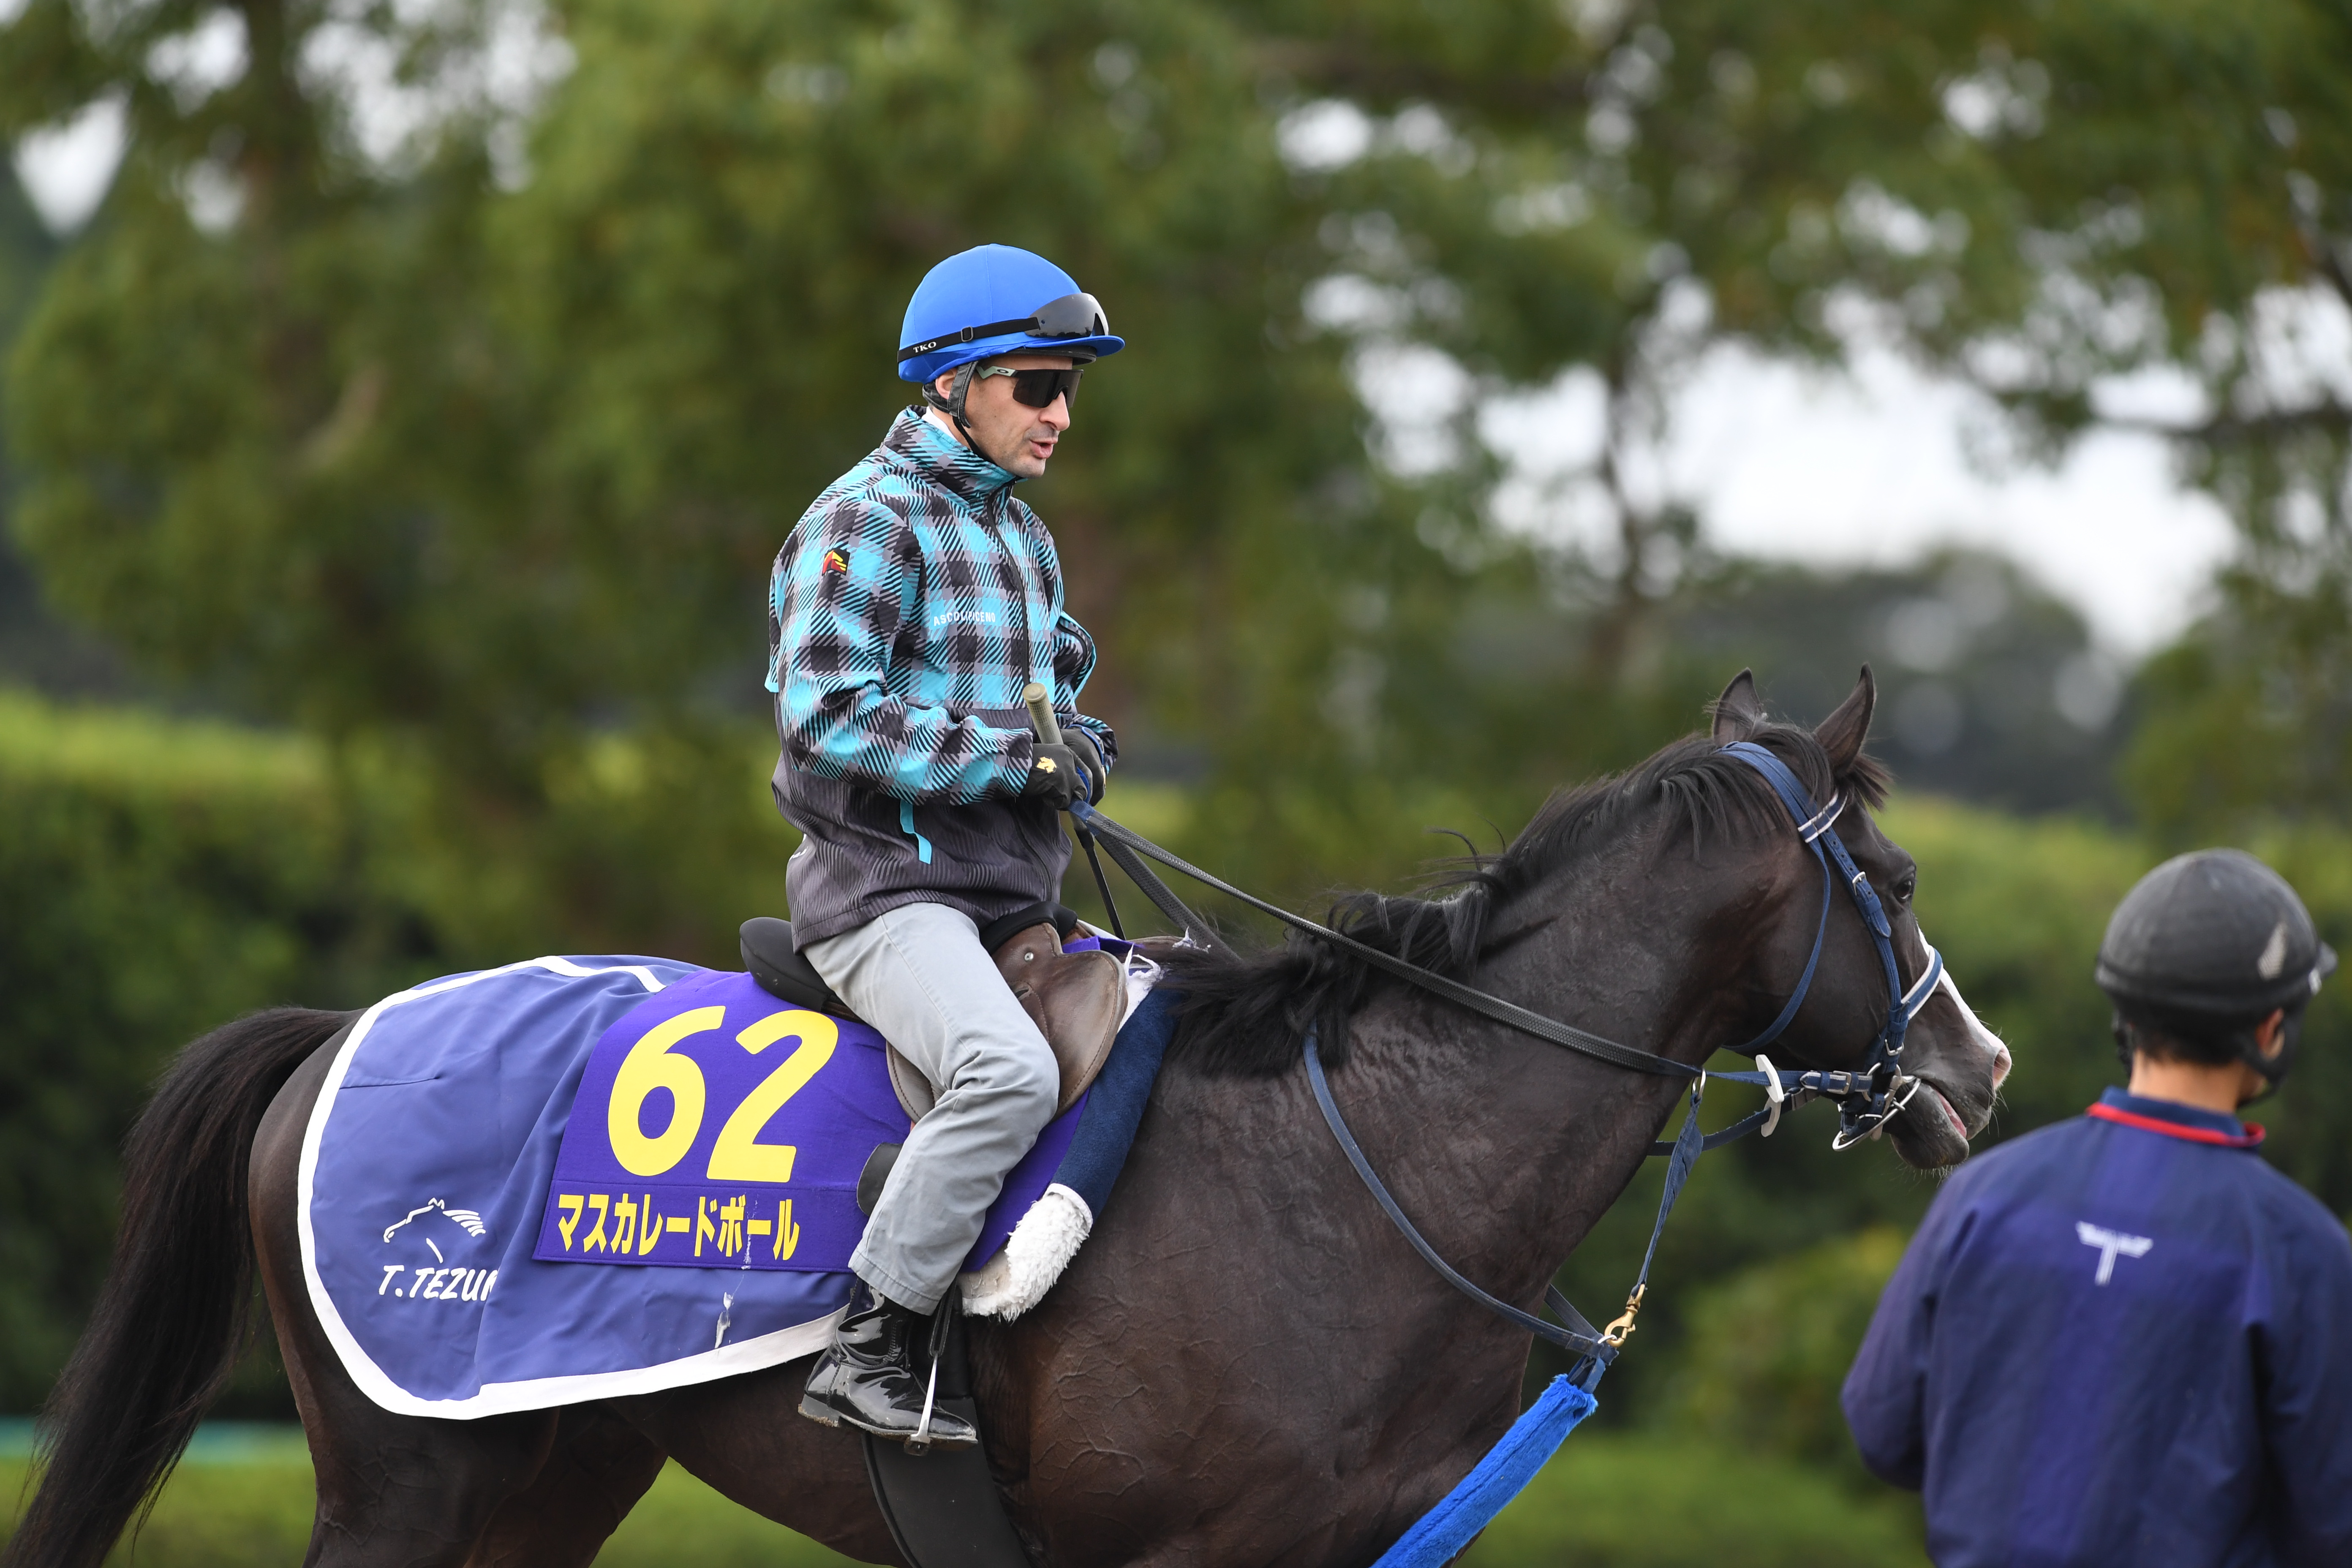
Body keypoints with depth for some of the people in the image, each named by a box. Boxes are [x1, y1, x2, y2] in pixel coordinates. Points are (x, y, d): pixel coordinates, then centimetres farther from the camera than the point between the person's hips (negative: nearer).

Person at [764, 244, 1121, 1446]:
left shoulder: (1024, 538, 22)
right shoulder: (869, 519, -7)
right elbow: (825, 718, -18)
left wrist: (1082, 748, 6)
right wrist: (1015, 757, -18)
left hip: (1010, 897, 9)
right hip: (886, 889, -9)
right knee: (1010, 1070, -32)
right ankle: (865, 1353, -27)